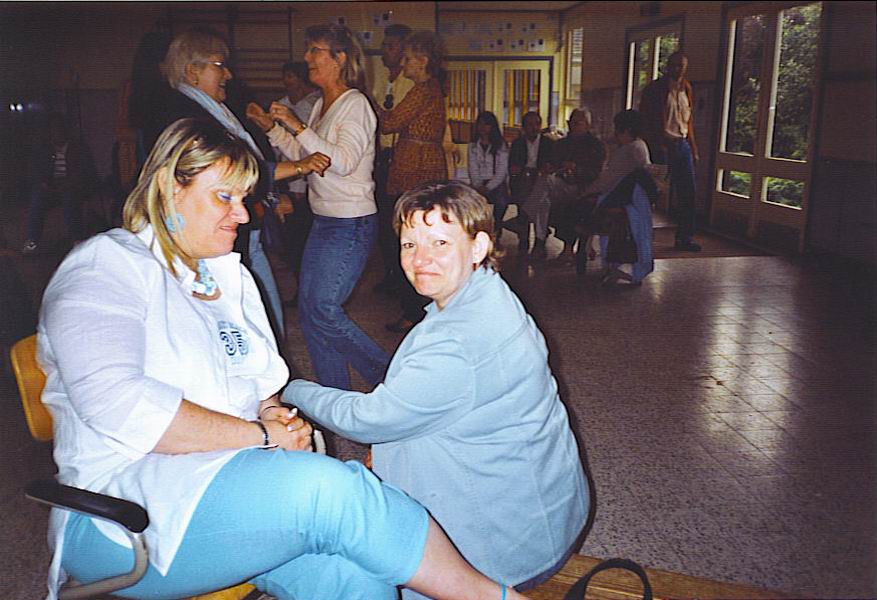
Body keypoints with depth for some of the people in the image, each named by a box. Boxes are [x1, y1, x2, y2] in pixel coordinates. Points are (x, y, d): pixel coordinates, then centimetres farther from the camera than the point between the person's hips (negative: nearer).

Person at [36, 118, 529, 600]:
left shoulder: (231, 275, 20)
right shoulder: (106, 266, -4)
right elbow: (118, 405, -19)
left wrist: (279, 415, -1)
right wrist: (261, 435, -16)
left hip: (237, 473, 6)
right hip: (128, 503, -6)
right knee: (328, 486, -30)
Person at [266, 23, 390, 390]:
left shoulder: (355, 104, -11)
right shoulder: (321, 105, 15)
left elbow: (344, 161, -23)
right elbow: (303, 154, 20)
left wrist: (299, 127, -21)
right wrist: (272, 126, 10)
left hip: (351, 225, -9)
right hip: (324, 220, 9)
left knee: (322, 309, -11)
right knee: (309, 312, 9)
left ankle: (388, 375, 7)